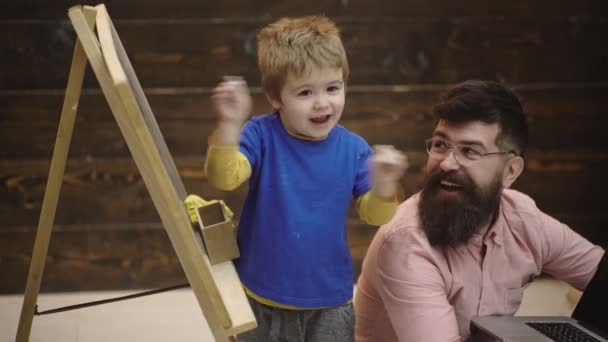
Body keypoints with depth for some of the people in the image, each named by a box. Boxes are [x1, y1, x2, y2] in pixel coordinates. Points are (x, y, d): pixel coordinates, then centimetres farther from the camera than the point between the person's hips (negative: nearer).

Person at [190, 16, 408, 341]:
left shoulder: (354, 149, -7)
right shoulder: (261, 135, -14)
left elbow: (373, 215, -5)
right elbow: (224, 178, -28)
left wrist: (383, 186, -27)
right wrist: (230, 124, -44)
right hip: (261, 298, -1)